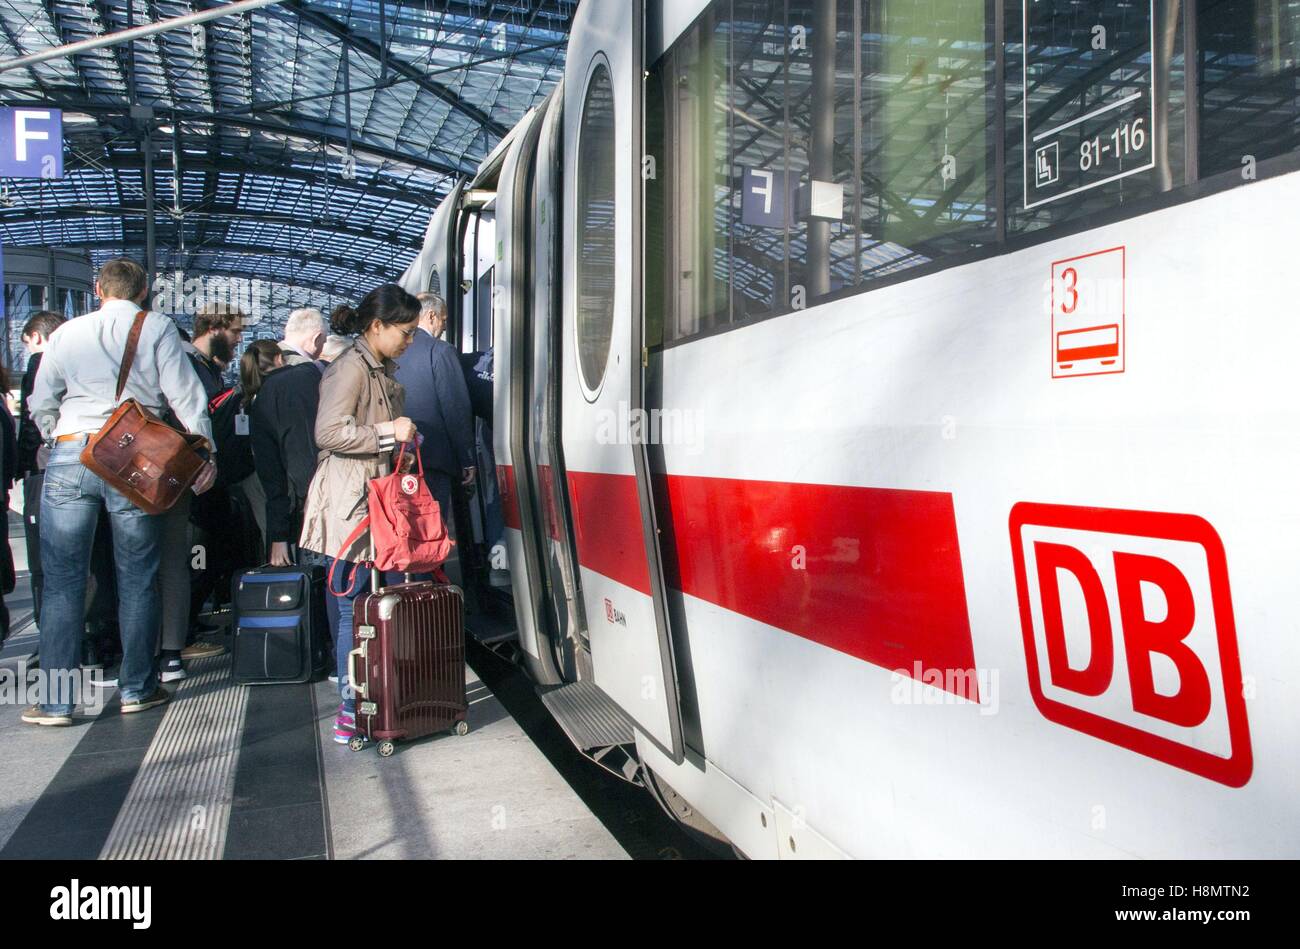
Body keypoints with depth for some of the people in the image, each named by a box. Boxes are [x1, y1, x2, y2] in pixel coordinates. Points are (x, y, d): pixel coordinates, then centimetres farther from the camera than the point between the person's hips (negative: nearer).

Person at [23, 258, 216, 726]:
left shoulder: (68, 332, 11)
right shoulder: (157, 328, 3)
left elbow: (41, 406, 13)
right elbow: (185, 394, -4)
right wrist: (205, 451, -2)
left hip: (69, 456, 2)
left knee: (62, 581, 6)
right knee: (137, 579, 8)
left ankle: (56, 699, 7)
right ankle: (136, 688, 15)